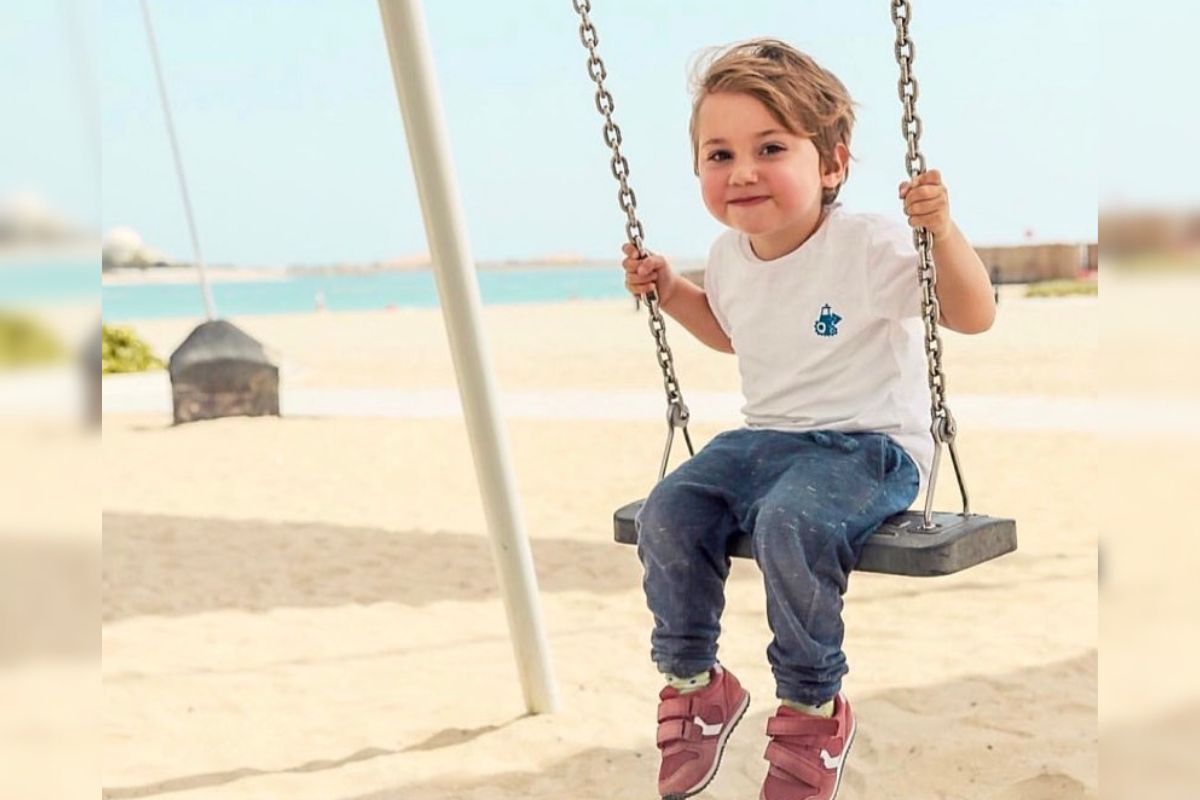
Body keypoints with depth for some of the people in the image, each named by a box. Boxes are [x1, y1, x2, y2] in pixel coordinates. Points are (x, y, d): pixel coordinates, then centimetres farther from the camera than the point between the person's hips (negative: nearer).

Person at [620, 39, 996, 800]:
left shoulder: (870, 245, -16)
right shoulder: (730, 257, 5)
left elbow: (975, 315, -19)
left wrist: (943, 230, -34)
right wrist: (671, 291, 13)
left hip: (868, 445, -6)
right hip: (765, 438, 7)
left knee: (790, 523, -34)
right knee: (668, 510, -14)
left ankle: (814, 705, -11)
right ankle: (694, 679, 7)